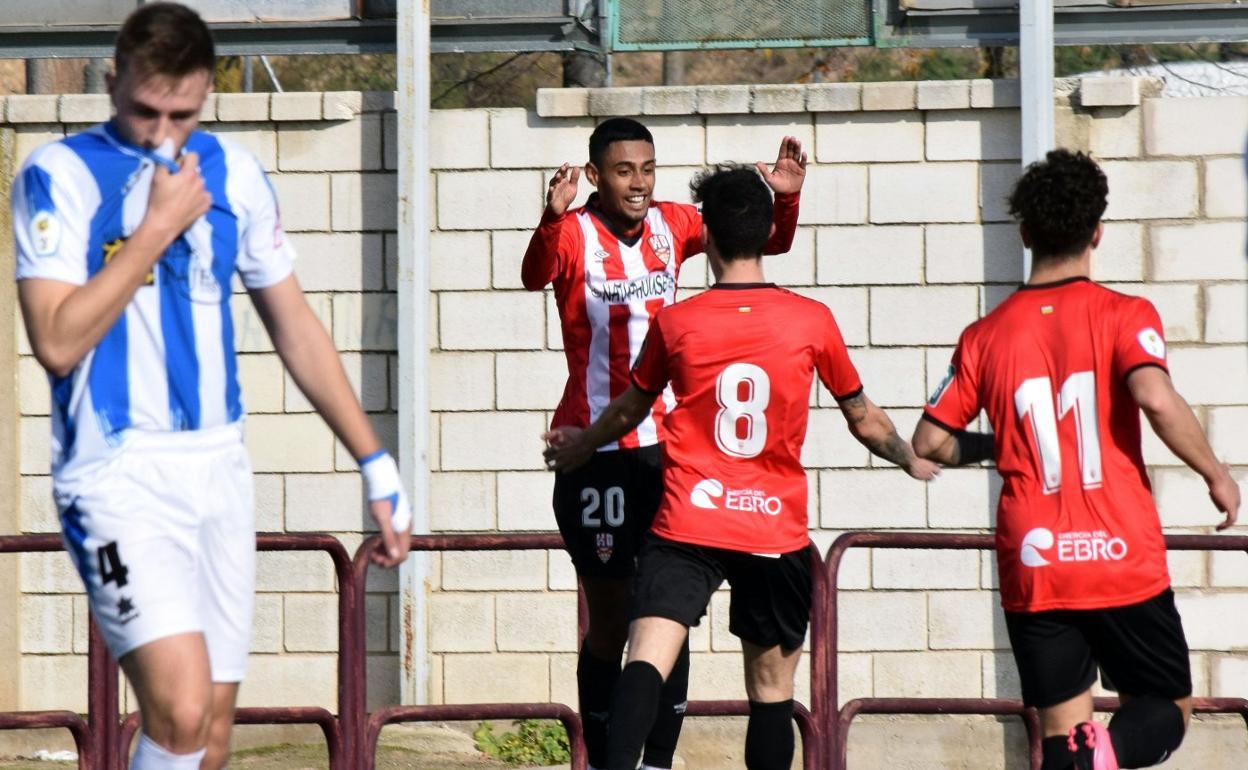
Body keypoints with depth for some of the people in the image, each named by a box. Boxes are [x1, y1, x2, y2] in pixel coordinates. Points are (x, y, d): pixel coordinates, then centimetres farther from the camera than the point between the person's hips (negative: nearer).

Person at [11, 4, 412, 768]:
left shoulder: (234, 174, 7)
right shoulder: (59, 175, -7)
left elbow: (295, 326, 15)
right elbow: (57, 343, -17)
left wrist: (376, 464, 13)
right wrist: (157, 226, -16)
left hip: (220, 468, 5)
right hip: (118, 474, -5)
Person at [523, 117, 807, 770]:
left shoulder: (672, 224, 5)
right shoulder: (574, 232, -10)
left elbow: (768, 243, 11)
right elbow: (535, 276, -32)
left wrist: (785, 201, -10)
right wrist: (552, 221, -52)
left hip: (668, 444, 4)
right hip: (595, 451, -4)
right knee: (608, 620, 3)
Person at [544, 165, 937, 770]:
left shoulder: (675, 323, 1)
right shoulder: (812, 321, 2)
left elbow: (630, 410, 19)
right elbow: (864, 422, 15)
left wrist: (579, 447, 41)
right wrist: (913, 460, 37)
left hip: (687, 527, -1)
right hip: (777, 534, 1)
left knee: (647, 661, -15)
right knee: (771, 685, 12)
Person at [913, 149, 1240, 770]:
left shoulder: (986, 336, 6)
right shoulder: (1124, 316, -4)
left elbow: (929, 444, 9)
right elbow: (1156, 398, -21)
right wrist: (1216, 474, -7)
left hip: (1033, 571, 2)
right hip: (1123, 562, -2)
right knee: (1168, 707, 13)